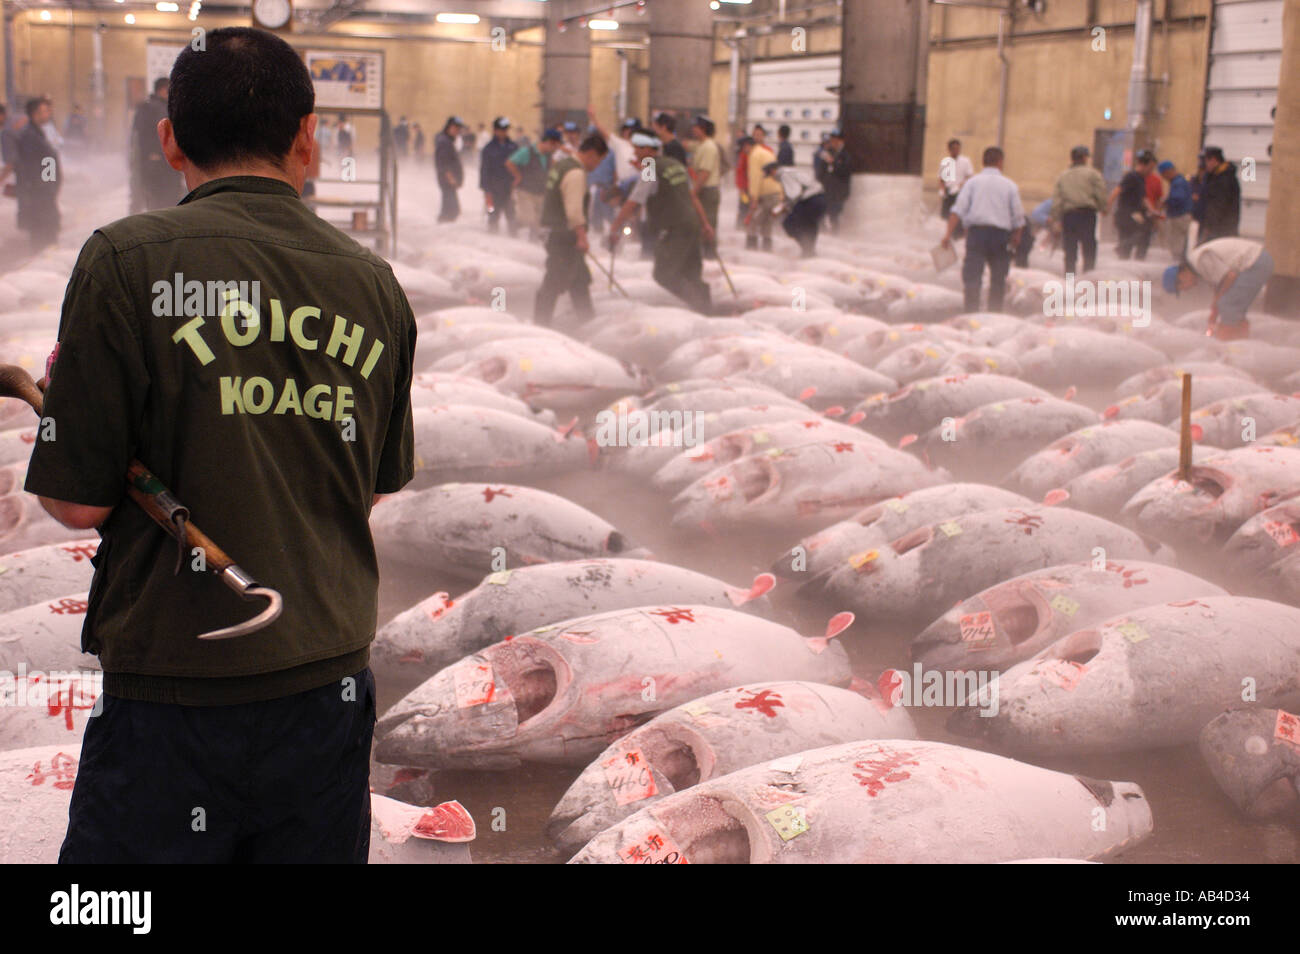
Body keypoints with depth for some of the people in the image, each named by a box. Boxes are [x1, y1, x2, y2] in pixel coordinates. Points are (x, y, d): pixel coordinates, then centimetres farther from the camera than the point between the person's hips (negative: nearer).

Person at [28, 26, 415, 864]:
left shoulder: (126, 259, -10)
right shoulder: (375, 282, 3)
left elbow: (78, 502, -9)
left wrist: (56, 398, 10)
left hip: (174, 690, -4)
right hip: (331, 680, 4)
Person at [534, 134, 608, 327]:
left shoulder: (561, 164, 14)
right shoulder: (576, 173, -18)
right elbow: (574, 210, -25)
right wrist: (582, 236, -23)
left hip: (554, 230, 11)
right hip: (566, 236, -11)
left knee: (580, 279, 18)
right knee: (556, 281, -6)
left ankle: (587, 319, 27)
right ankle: (541, 320, -3)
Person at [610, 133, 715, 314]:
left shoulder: (650, 173, -12)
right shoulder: (675, 164, 14)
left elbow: (631, 205, -14)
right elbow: (692, 197, 19)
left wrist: (614, 229, -7)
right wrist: (705, 223, 23)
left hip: (672, 230, -9)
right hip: (692, 225, 9)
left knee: (664, 274, -3)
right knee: (691, 275, 15)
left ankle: (700, 305, -8)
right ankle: (707, 308, 15)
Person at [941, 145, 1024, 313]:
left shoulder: (972, 182, 6)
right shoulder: (1010, 185, 7)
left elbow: (958, 209, -4)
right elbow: (1018, 216, 7)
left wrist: (949, 234, -8)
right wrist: (1016, 236, 23)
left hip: (976, 231, -1)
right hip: (1001, 233, 1)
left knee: (972, 275, -5)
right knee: (998, 279, 11)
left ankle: (972, 310, -17)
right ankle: (995, 311, 14)